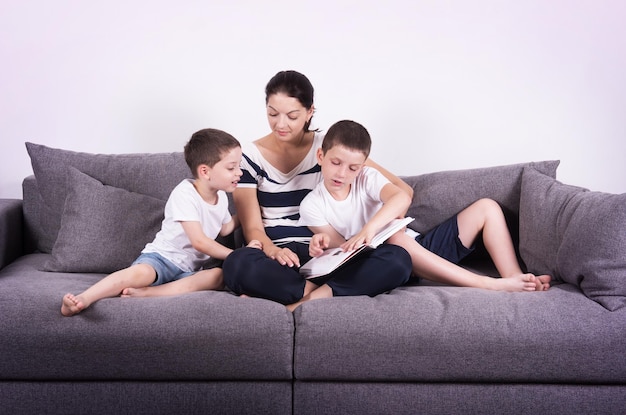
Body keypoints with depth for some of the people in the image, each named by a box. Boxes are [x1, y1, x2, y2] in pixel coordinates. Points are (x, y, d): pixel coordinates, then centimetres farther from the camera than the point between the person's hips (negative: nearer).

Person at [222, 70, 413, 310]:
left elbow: (403, 190, 4)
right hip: (277, 258, -1)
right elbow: (252, 228, -3)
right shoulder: (249, 158, 4)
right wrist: (273, 250, -26)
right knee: (237, 264, -38)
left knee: (398, 261, -28)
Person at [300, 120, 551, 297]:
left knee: (487, 208, -2)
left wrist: (369, 228, -38)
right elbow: (342, 249, -4)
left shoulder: (366, 177, 2)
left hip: (419, 249, 5)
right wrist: (323, 244, -29)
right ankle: (492, 286, -41)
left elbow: (401, 198, -20)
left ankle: (514, 277, -21)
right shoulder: (312, 206, -1)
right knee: (396, 238, -41)